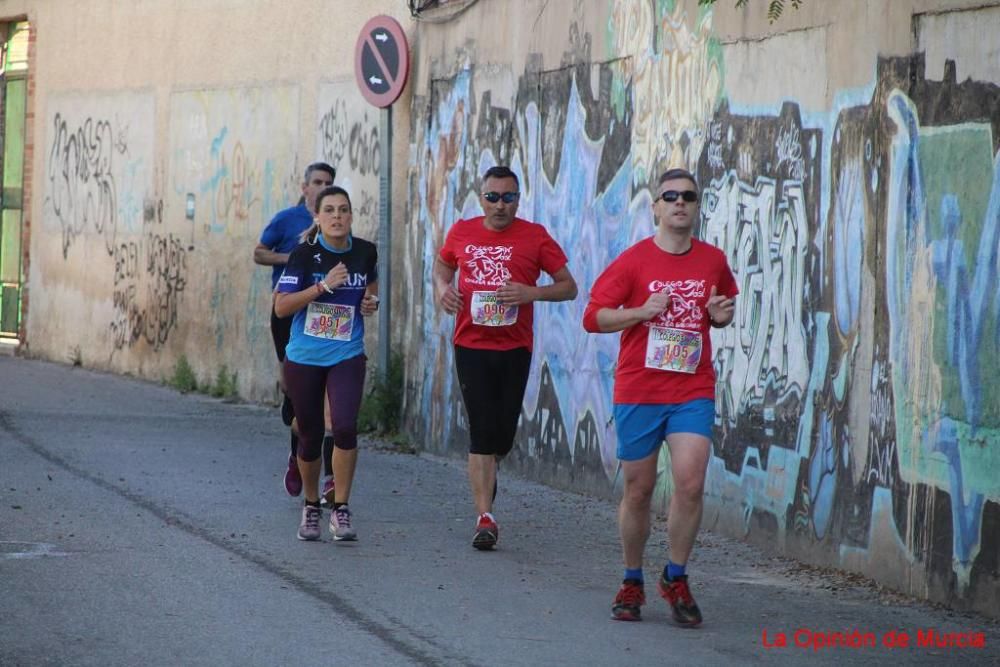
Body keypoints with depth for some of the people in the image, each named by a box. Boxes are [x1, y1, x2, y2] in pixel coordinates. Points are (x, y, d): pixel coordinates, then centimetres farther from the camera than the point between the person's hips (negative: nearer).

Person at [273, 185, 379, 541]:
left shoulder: (365, 252, -1)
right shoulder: (305, 255, -10)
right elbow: (281, 307, -16)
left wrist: (371, 300, 1)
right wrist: (323, 286, -23)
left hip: (347, 355, 1)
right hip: (304, 358, -1)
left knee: (345, 427, -19)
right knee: (310, 436, 8)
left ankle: (341, 509, -5)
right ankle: (311, 506, 31)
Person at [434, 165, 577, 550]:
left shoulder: (534, 237, -1)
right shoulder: (462, 233, 5)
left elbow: (568, 287, 2)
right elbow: (442, 266, 25)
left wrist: (532, 292, -17)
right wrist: (443, 288, 2)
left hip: (515, 348, 0)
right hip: (472, 345, 0)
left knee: (504, 432, 6)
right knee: (482, 430, -7)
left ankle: (486, 475, 40)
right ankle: (485, 518, -7)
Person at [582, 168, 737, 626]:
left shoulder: (713, 261, 6)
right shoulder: (633, 260, -4)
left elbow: (724, 310, 23)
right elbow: (593, 317, -5)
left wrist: (721, 315, 0)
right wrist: (643, 310, -17)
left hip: (693, 391, 1)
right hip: (638, 392, -1)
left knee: (690, 483, -13)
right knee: (638, 491, 6)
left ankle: (675, 578, 6)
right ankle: (632, 583, 23)